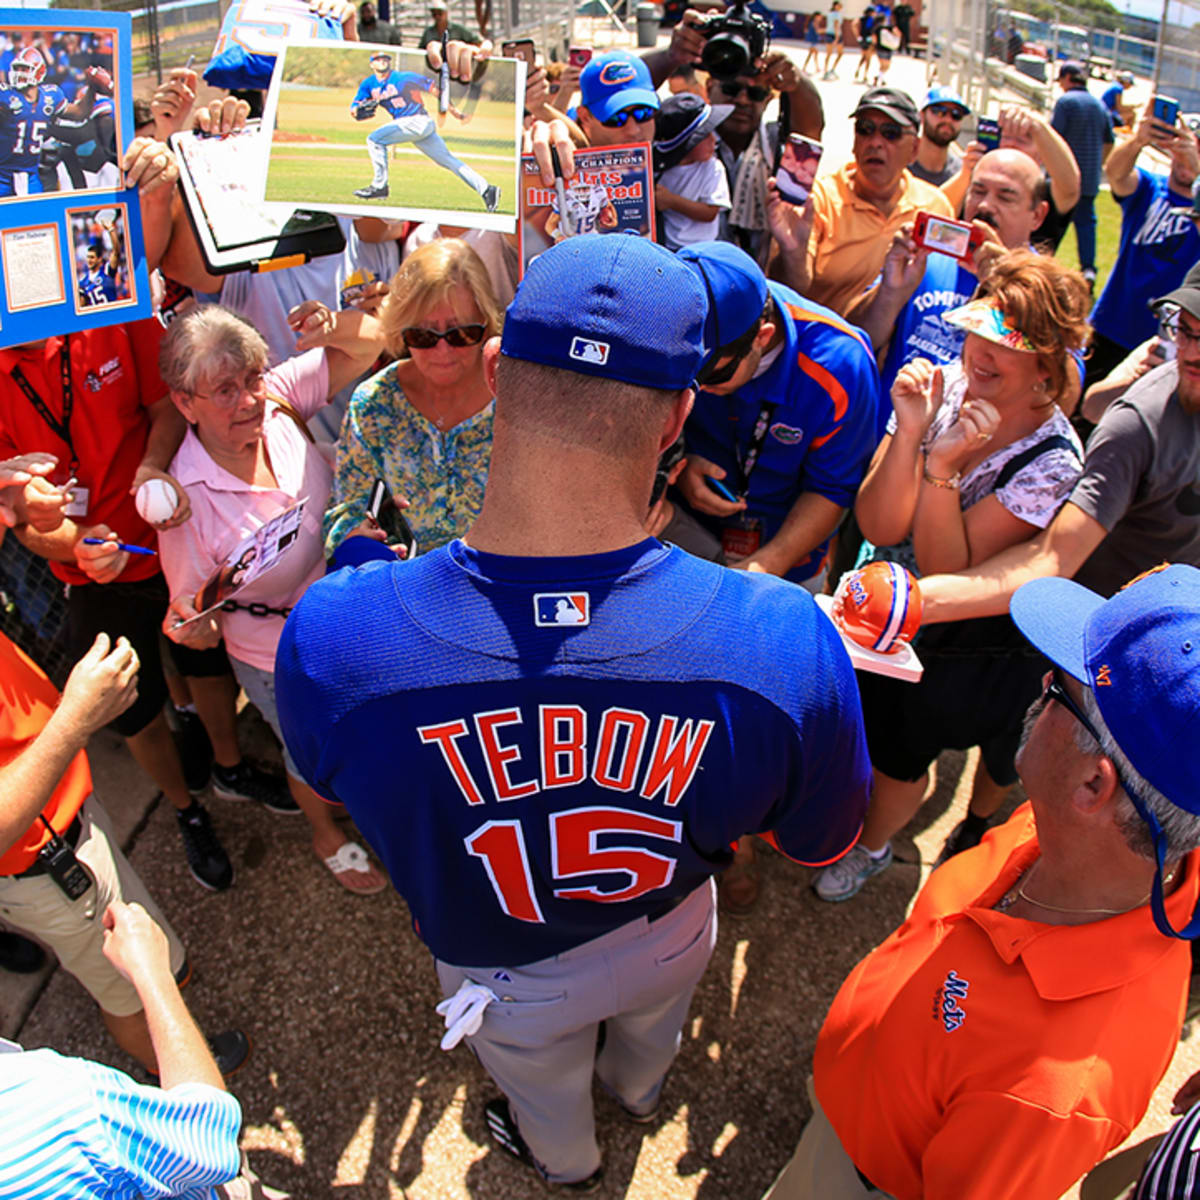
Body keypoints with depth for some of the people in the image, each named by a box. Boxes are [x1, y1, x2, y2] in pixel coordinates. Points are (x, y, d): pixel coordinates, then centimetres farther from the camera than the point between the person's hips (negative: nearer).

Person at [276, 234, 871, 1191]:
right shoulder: (787, 643, -40)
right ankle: (641, 1092, 76)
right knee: (650, 1025, 40)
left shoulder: (327, 638, -40)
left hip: (506, 975, 0)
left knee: (542, 1083, 38)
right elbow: (823, 843, -18)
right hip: (670, 936, 1)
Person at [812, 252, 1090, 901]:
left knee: (897, 753, 15)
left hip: (972, 647, -3)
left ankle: (870, 847, 48)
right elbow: (877, 527, -19)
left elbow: (946, 569, -27)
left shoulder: (1052, 463, -26)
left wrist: (942, 467, -38)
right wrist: (909, 434, -33)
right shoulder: (941, 385, -16)